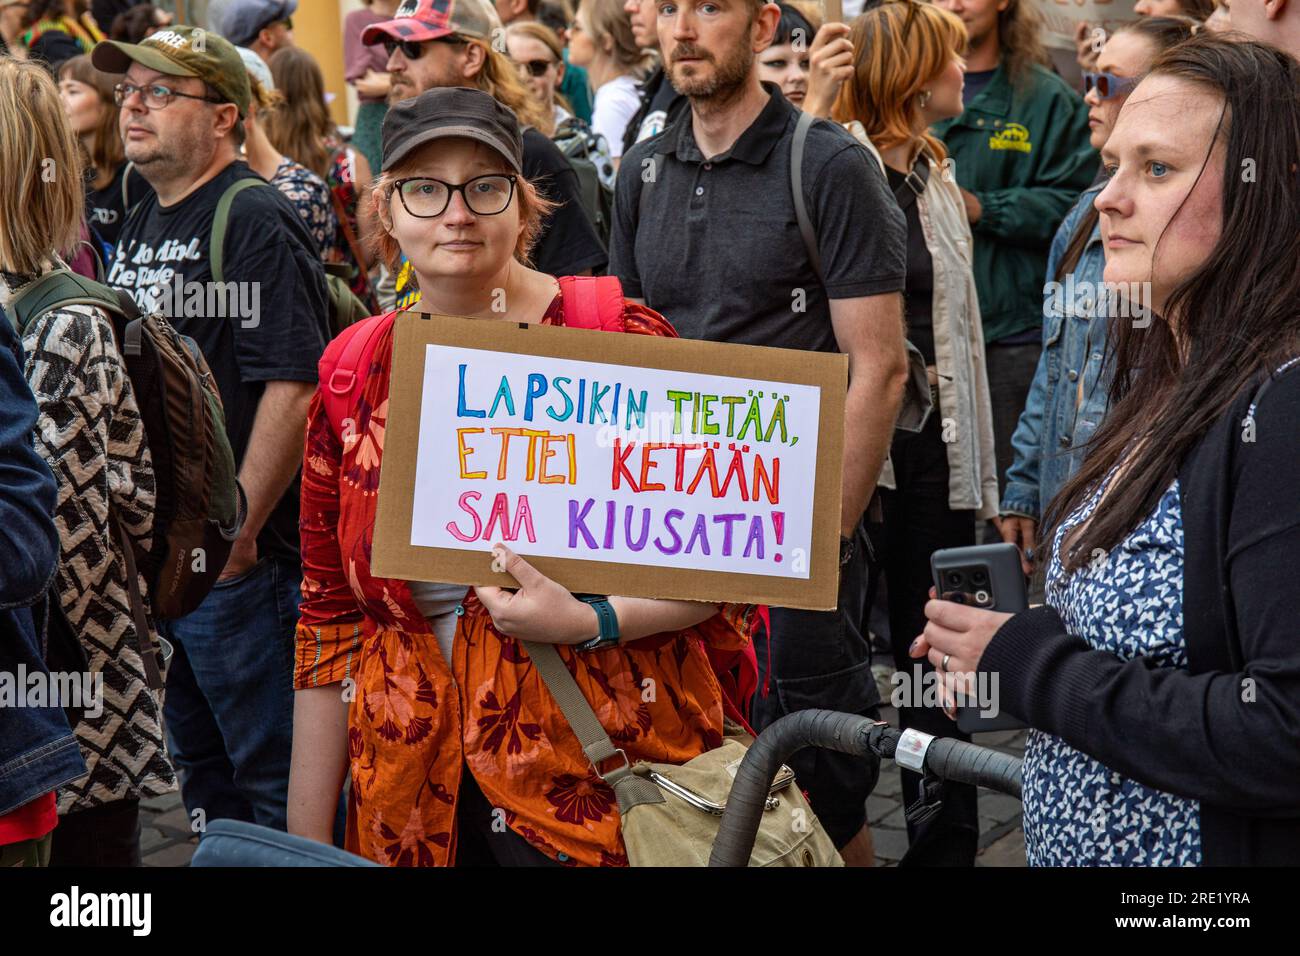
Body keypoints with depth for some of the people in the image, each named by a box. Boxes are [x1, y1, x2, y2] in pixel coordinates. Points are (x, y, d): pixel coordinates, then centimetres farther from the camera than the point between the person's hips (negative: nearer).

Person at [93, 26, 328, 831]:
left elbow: (293, 386, -22)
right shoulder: (141, 227, 15)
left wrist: (239, 527, -22)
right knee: (199, 759, 20)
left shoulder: (256, 220, -13)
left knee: (270, 771, 3)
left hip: (237, 556, -9)